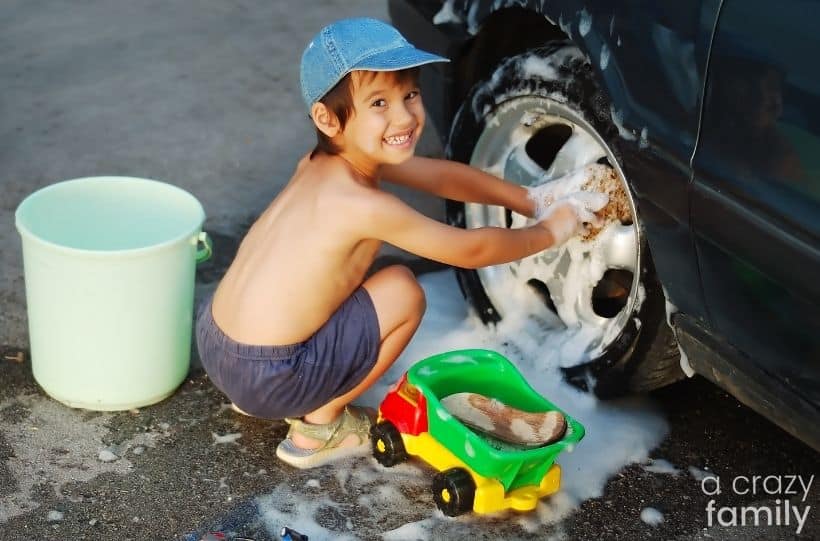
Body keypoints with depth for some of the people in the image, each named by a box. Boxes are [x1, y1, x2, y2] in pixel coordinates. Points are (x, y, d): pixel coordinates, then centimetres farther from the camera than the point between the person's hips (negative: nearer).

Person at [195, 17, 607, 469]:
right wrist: (550, 231, 6)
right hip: (264, 377, -8)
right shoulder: (365, 206, -21)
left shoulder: (320, 161, 3)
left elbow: (442, 176, 13)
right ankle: (319, 427, 7)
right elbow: (471, 250, -9)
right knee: (403, 292, -3)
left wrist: (532, 201, 13)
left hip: (212, 337, 8)